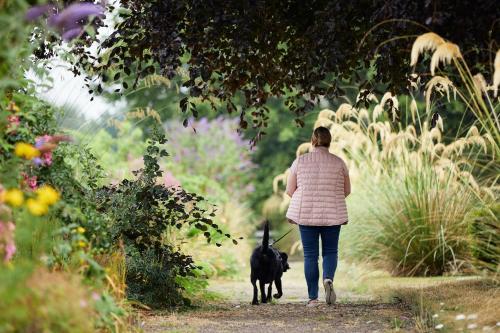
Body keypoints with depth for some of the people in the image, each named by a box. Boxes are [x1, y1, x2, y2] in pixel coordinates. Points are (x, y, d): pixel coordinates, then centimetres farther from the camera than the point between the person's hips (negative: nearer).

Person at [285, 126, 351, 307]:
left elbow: (290, 190, 1)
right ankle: (328, 278, -15)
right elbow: (346, 191, 6)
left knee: (310, 255, 6)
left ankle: (313, 297, 3)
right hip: (332, 215, 0)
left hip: (306, 214, 0)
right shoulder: (339, 162, -1)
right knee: (330, 251, 14)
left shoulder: (300, 161, -3)